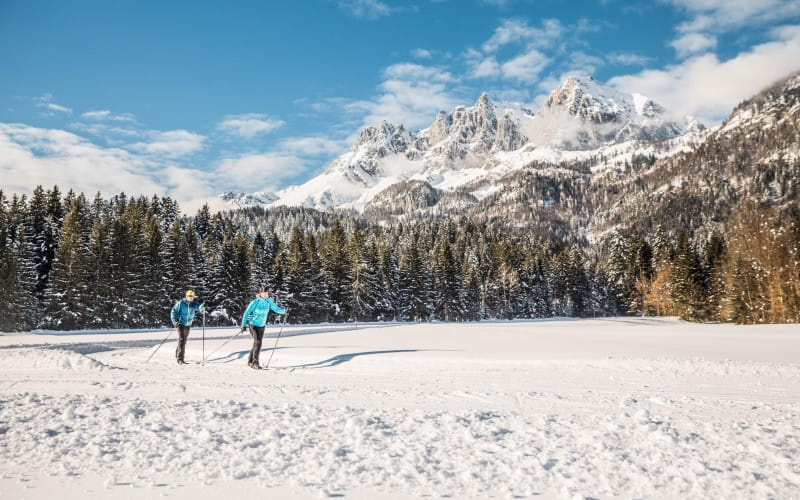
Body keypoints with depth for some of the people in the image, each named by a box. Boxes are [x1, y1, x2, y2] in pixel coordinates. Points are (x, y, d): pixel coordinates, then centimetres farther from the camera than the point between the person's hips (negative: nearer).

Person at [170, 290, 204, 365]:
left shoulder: (194, 304, -6)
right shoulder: (180, 303, -14)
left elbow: (199, 307, -24)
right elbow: (174, 311, -7)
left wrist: (201, 308, -48)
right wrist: (174, 321, -15)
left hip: (188, 325, 5)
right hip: (180, 323, -4)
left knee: (184, 340, 16)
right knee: (181, 340, -15)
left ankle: (178, 353, 40)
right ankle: (180, 359, -14)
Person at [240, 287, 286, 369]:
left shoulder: (269, 301, -5)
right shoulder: (255, 302, -20)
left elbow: (276, 308, -6)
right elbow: (247, 313, -15)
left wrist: (284, 311, -26)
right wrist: (243, 325, -16)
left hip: (261, 326, 6)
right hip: (253, 325, -6)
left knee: (257, 344, 12)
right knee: (258, 342, -19)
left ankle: (250, 361, 28)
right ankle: (255, 363, -11)